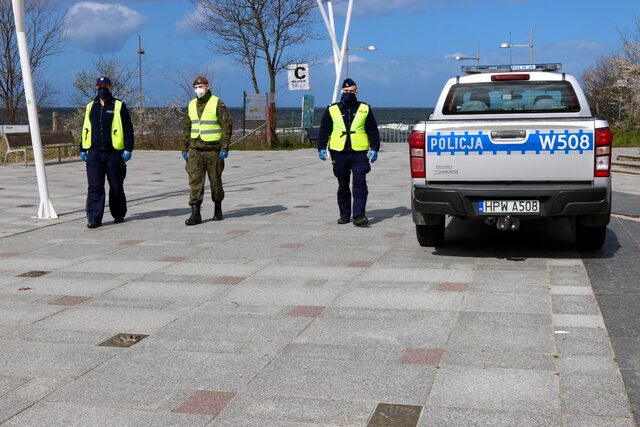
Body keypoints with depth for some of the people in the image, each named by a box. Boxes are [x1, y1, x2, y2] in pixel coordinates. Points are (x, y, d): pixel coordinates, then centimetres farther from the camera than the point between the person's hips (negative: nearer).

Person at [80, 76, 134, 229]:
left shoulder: (119, 106, 2)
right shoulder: (90, 107, 14)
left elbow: (128, 129, -1)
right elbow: (85, 130, 20)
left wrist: (128, 149, -9)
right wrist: (83, 149, 16)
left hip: (114, 153, -3)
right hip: (94, 154, 3)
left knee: (116, 187, 7)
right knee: (94, 187, -4)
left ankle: (119, 215, 22)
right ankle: (94, 218, -3)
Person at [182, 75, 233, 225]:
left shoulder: (217, 104, -6)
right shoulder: (191, 105, 11)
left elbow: (227, 125, -9)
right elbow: (187, 128, 17)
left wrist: (225, 148, -15)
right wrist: (185, 149, 13)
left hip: (213, 149, -4)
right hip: (195, 150, 4)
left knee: (215, 180, 7)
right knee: (195, 180, -6)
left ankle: (218, 209, 27)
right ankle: (195, 214, -8)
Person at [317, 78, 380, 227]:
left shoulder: (365, 109, 8)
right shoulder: (332, 110, 9)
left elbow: (373, 131, 9)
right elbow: (324, 131, 10)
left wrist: (374, 149, 0)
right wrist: (321, 148, -1)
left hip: (359, 153, -1)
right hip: (339, 154, 2)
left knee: (360, 183, -11)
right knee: (343, 186, 9)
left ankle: (359, 215, -12)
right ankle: (344, 215, 19)